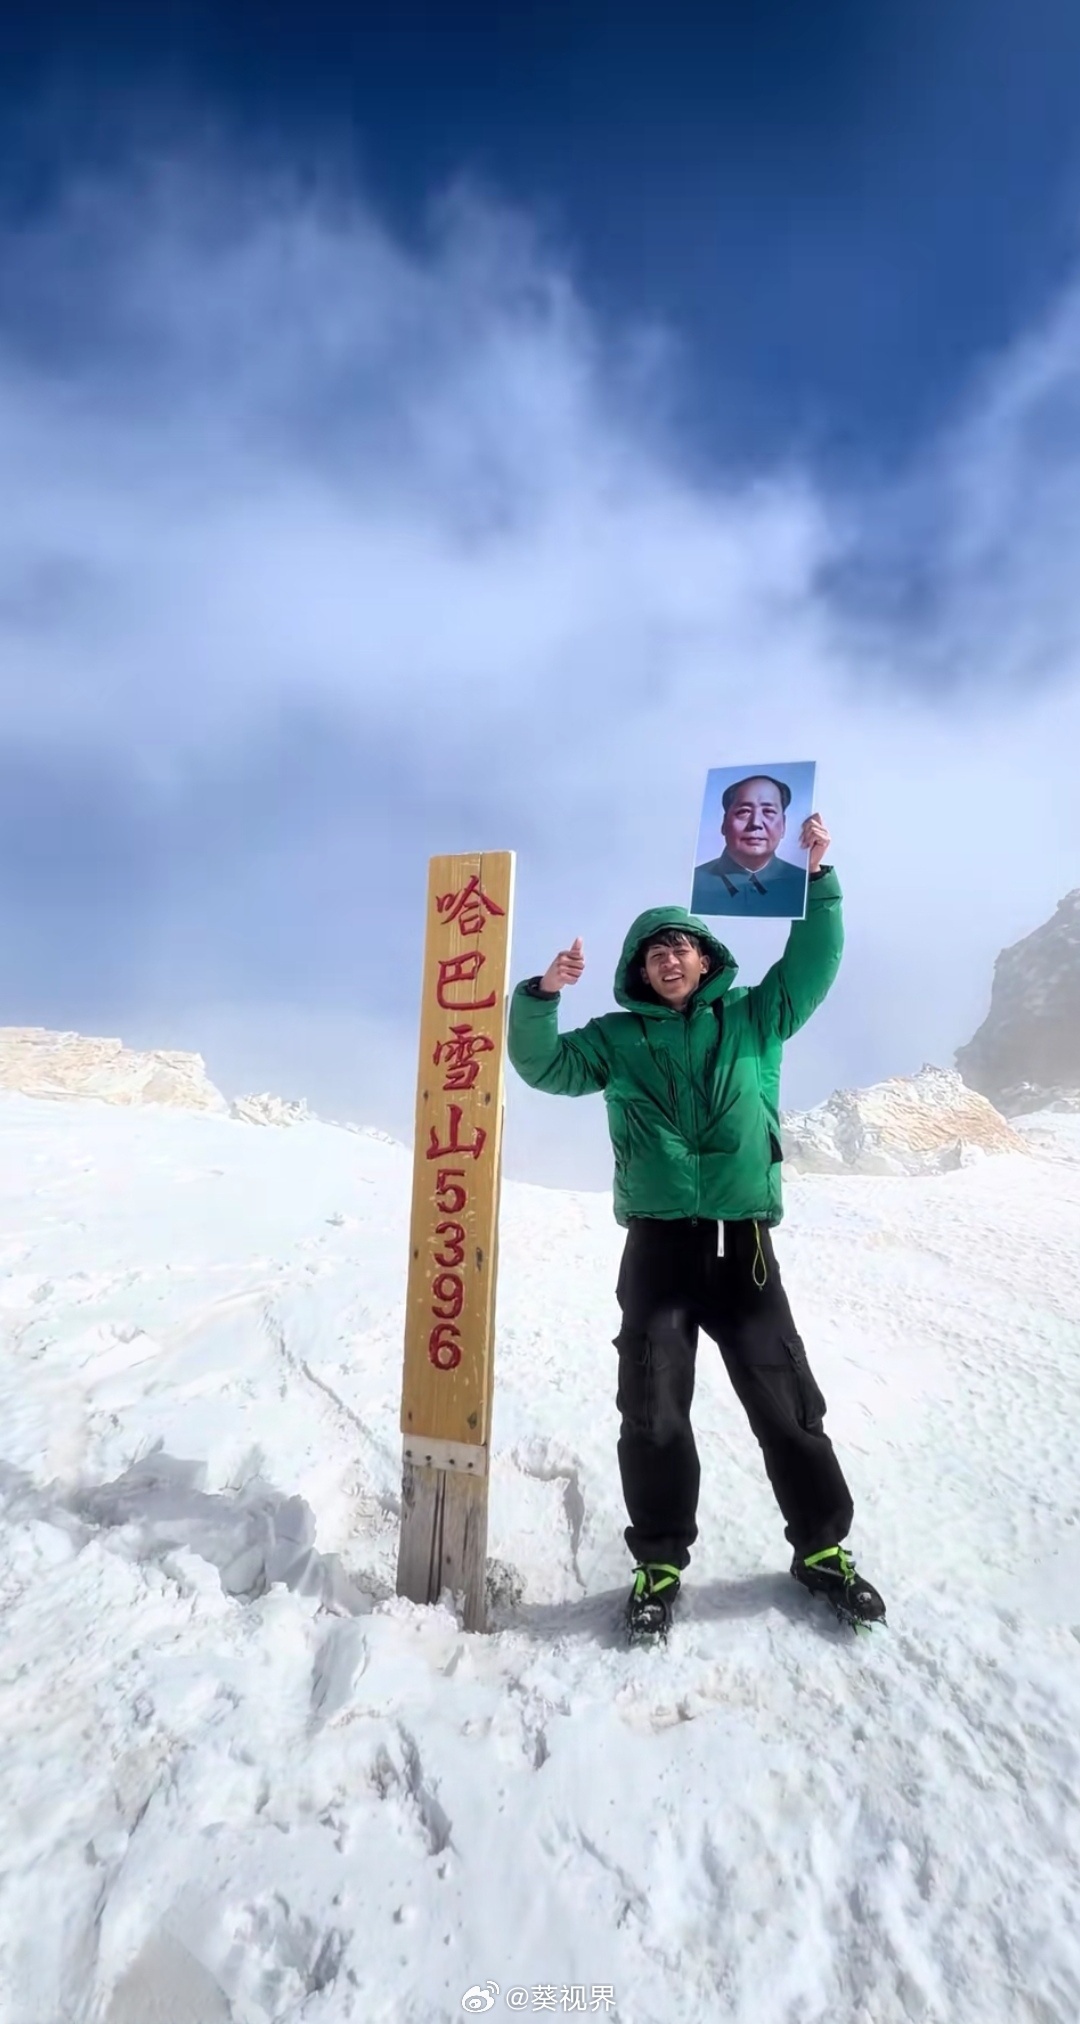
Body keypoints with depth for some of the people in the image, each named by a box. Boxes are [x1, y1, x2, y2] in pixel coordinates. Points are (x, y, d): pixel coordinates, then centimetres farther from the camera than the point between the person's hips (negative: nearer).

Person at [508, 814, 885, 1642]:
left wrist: (818, 880, -7)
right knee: (654, 1409, 3)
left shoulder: (753, 1019, 10)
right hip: (660, 1244, 0)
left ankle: (822, 1547, 30)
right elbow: (545, 1066, 0)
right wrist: (542, 996, -16)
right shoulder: (618, 1038, 8)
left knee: (787, 1401, 11)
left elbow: (812, 965, 3)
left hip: (745, 1243, 1)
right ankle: (661, 1561, 21)